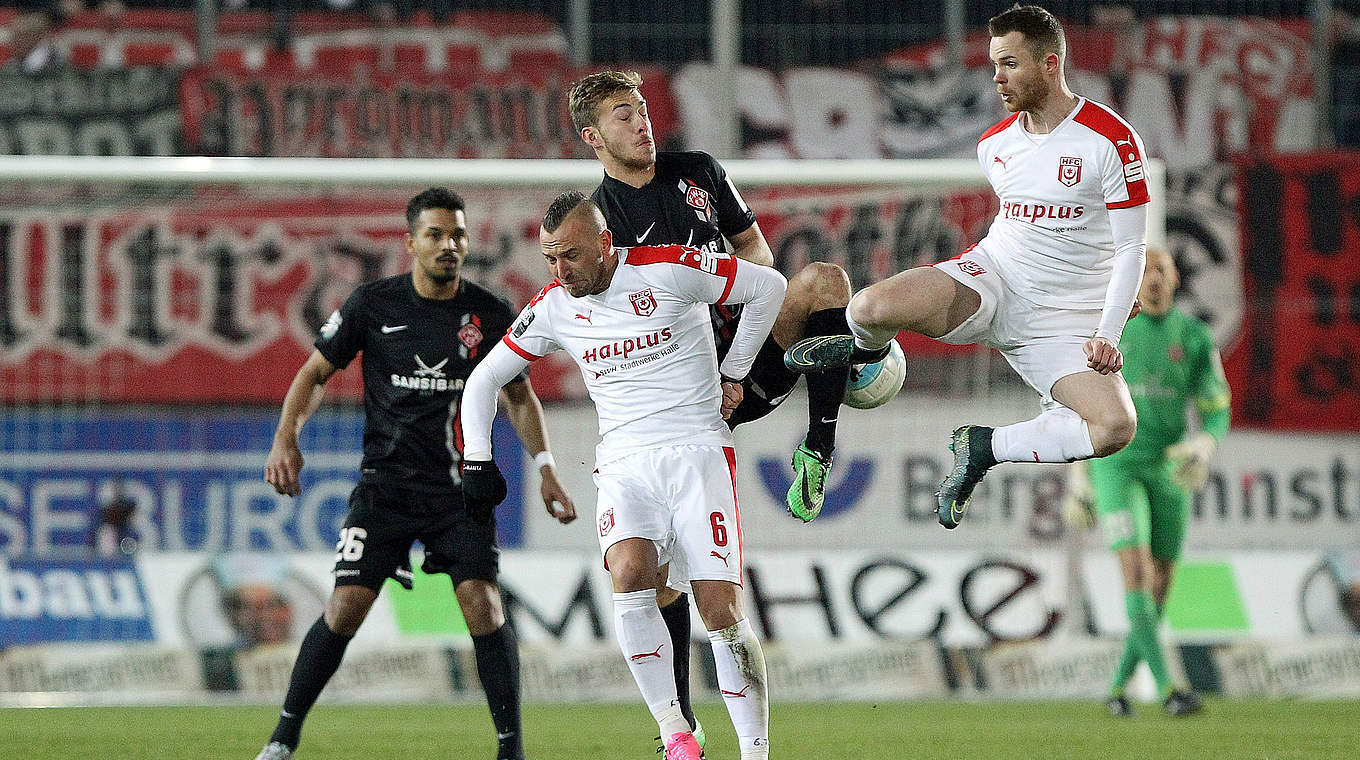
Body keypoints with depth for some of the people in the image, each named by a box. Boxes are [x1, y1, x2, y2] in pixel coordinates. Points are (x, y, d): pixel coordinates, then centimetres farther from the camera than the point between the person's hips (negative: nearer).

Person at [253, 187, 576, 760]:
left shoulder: (491, 315, 1)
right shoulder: (374, 304, -2)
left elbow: (519, 395, 14)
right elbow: (315, 372, 7)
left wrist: (545, 468, 4)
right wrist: (286, 439, -8)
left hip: (461, 488, 1)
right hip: (386, 483, -1)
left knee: (483, 605, -14)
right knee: (346, 607, -9)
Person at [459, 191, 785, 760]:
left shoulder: (669, 270, -9)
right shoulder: (552, 309, 4)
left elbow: (768, 287, 2)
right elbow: (485, 379, 17)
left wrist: (732, 374, 7)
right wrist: (477, 459, 8)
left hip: (697, 451, -3)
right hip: (625, 463, 3)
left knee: (721, 609, -12)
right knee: (630, 575, -26)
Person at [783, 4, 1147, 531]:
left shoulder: (1111, 140, -10)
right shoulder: (994, 145, 7)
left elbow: (1131, 246, -8)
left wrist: (1107, 335, -15)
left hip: (1065, 321, -3)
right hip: (993, 279, 3)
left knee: (1115, 427, -31)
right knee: (871, 308, -29)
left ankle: (984, 447, -8)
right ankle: (864, 348, 11)